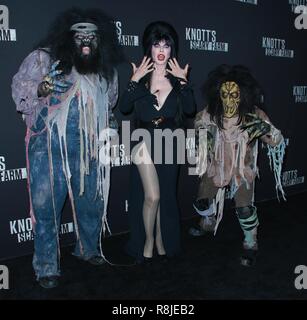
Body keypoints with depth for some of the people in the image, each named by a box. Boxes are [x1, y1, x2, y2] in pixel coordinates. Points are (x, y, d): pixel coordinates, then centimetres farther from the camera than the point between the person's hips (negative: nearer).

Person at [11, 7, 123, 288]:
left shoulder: (106, 70, 10)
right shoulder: (44, 58, -4)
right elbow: (19, 86, -3)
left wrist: (109, 123, 13)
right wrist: (40, 88, -22)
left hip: (88, 151, 4)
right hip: (50, 148, -4)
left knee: (91, 201, 16)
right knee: (46, 206, -2)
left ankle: (89, 249, 41)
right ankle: (47, 267, 15)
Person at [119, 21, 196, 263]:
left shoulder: (177, 77, 4)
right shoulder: (141, 76, 0)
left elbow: (190, 109, -9)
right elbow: (124, 107, -12)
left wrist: (183, 81, -12)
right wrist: (135, 80, -15)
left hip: (170, 144, 2)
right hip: (145, 143, -2)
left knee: (166, 195, 10)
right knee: (151, 196, -7)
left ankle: (162, 241, 28)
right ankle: (147, 240, 16)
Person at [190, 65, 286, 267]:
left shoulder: (254, 116, -23)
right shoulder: (209, 115, -18)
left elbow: (277, 142, -18)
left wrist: (264, 128, -37)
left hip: (243, 170, -2)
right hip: (216, 167, 3)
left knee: (245, 208, -13)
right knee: (203, 202, 12)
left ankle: (251, 246, 15)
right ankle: (208, 225, 48)